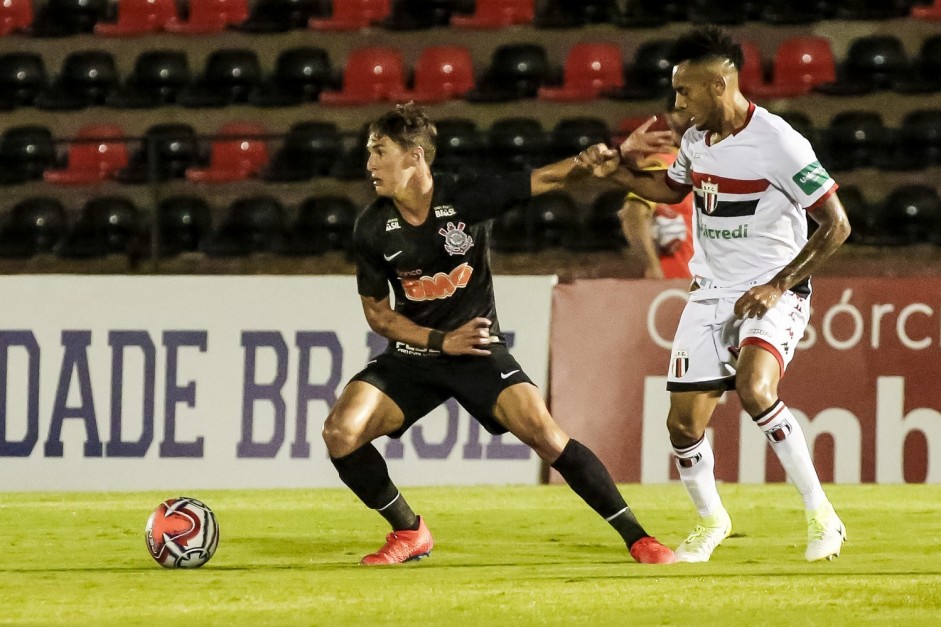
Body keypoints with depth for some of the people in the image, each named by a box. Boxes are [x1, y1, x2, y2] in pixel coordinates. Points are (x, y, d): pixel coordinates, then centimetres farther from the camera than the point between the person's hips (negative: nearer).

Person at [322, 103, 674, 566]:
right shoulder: (372, 229, -8)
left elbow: (549, 178, -10)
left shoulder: (468, 197, -14)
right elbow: (378, 312, 1)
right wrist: (441, 341, -11)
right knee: (340, 431, -17)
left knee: (542, 431, -22)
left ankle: (636, 538, -12)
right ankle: (409, 533, 5)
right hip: (411, 354, 3)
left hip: (478, 348, -3)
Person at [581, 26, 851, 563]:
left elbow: (836, 225, -15)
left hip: (773, 295, -7)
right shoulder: (696, 141, 4)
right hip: (712, 292, 7)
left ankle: (820, 514, -18)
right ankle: (711, 520, 29)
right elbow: (672, 189, 27)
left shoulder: (778, 143, -18)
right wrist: (617, 172, 10)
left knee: (754, 388, -32)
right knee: (683, 424, 2)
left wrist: (779, 285, -18)